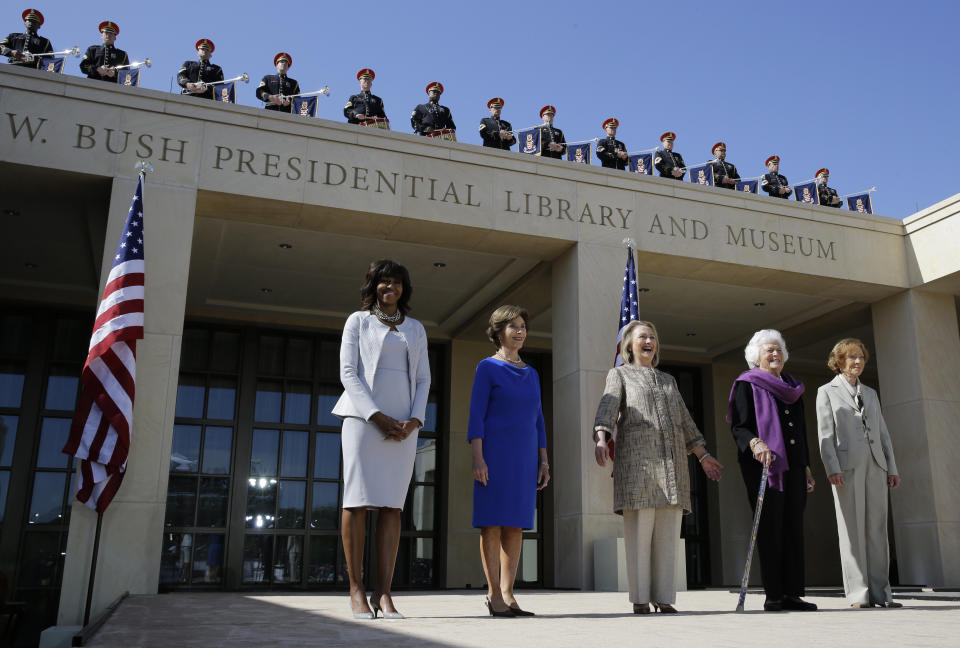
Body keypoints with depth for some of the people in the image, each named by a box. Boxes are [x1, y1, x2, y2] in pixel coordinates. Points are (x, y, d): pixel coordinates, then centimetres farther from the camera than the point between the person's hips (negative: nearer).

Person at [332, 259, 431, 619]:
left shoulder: (415, 329, 18)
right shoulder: (357, 321, 8)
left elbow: (423, 380, 13)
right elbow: (348, 373, -1)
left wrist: (413, 421, -5)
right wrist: (378, 417, -12)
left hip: (403, 424, 3)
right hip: (363, 415, -3)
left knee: (392, 504, -3)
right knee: (357, 499, -7)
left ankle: (383, 593, -3)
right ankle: (356, 589, -1)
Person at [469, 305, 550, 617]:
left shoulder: (531, 374, 16)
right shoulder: (487, 368, 0)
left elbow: (537, 420, 16)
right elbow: (476, 415, -6)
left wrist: (544, 462, 9)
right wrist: (477, 458, -15)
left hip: (524, 456, 5)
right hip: (494, 453, -5)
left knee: (516, 524, 3)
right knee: (493, 522, -4)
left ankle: (507, 594, 7)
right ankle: (494, 593, 1)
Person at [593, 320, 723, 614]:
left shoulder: (668, 380, 27)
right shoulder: (619, 374, 12)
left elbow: (685, 421, 28)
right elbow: (607, 408, -5)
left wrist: (703, 456, 21)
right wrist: (601, 440, -23)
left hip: (672, 463, 5)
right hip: (637, 460, -5)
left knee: (667, 532, 0)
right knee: (639, 530, -8)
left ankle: (663, 598, 4)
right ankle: (640, 599, -4)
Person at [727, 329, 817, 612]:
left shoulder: (792, 387, 21)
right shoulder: (747, 384, 2)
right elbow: (739, 426, -7)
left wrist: (806, 468, 19)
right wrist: (755, 443, -27)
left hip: (793, 465, 6)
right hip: (764, 465, -6)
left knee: (794, 528, 3)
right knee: (770, 528, -7)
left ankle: (792, 593, 5)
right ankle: (773, 595, -3)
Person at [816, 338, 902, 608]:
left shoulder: (870, 394, 21)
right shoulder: (827, 392, 7)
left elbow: (883, 433, 18)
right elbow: (825, 434, -2)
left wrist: (892, 468, 9)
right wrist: (832, 469, -13)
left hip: (875, 466, 5)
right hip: (847, 467, -4)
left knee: (877, 529, 3)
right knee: (852, 530, -4)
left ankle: (880, 592, 7)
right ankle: (858, 594, -2)